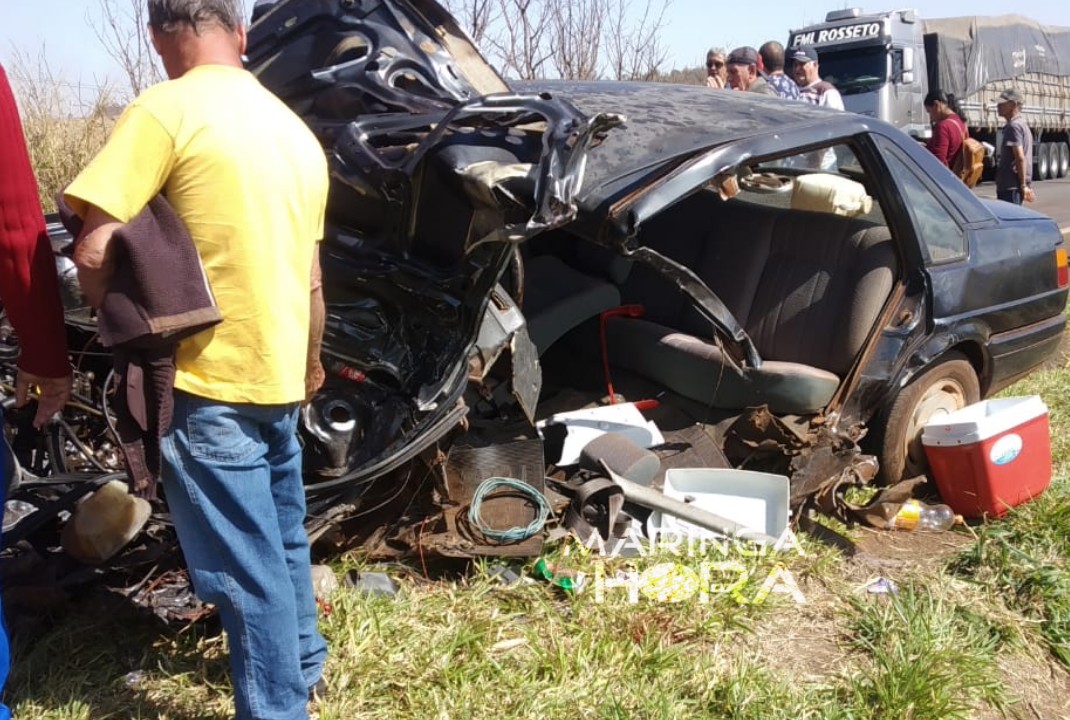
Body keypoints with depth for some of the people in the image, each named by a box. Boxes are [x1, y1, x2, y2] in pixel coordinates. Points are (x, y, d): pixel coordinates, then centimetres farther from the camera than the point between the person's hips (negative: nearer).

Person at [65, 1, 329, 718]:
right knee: (284, 537, 24)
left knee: (246, 567, 2)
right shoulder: (296, 129, 10)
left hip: (209, 378, -8)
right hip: (279, 374, 8)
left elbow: (94, 252, -18)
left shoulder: (165, 110, -13)